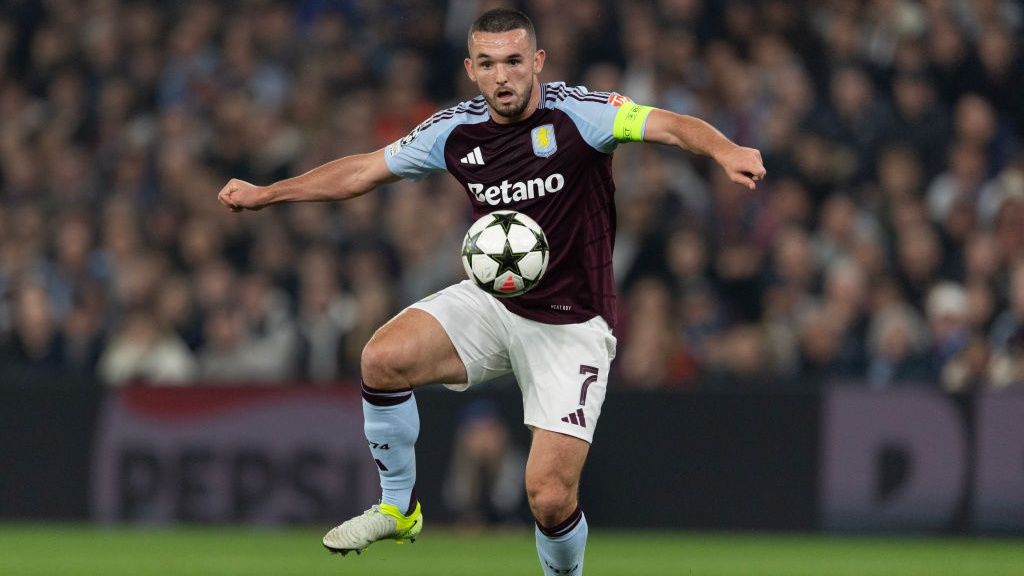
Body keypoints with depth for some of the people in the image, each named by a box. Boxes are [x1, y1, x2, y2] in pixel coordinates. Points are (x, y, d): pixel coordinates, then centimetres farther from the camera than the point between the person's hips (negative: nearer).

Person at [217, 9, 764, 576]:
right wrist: (264, 194, 16)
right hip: (492, 301, 4)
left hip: (572, 325, -4)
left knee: (550, 497, -13)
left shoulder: (576, 113, -15)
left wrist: (724, 150, -50)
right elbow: (366, 169, 13)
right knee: (383, 358, -22)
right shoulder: (456, 130, -1)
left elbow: (670, 125, -28)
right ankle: (397, 508, 0)